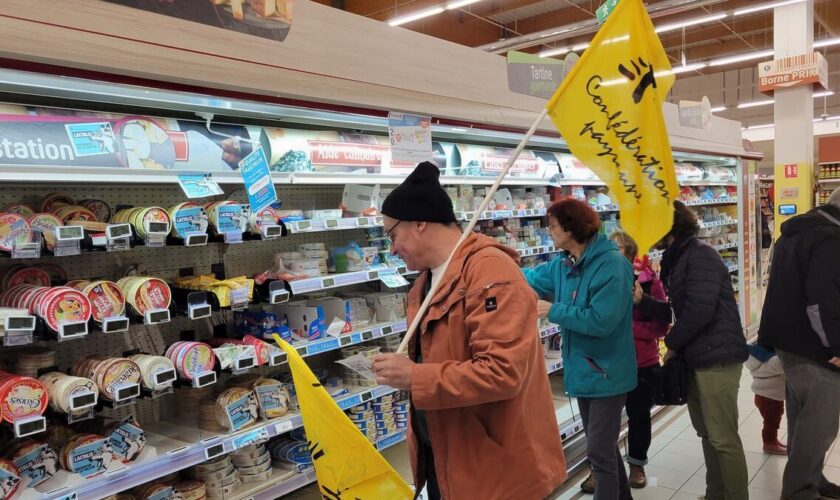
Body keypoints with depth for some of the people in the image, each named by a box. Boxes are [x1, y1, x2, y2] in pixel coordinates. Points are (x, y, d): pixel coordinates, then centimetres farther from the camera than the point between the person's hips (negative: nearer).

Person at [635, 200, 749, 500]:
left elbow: (699, 311, -23)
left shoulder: (701, 256, -15)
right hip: (696, 357, 10)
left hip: (717, 357, -10)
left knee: (723, 438, -2)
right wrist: (642, 300, -1)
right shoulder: (677, 260, 15)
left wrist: (672, 344, -11)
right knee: (706, 433, 19)